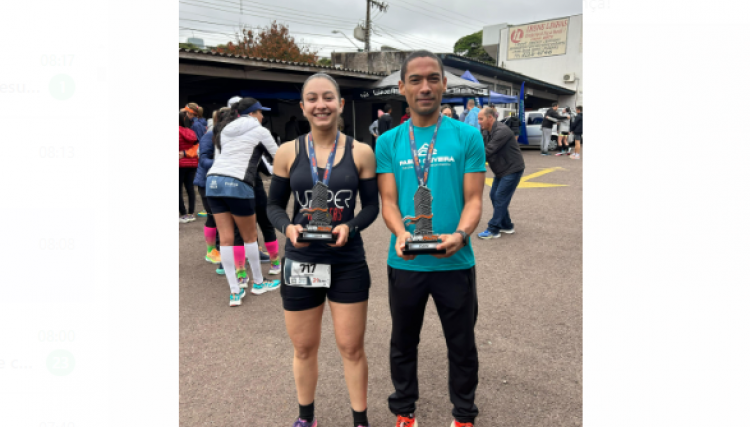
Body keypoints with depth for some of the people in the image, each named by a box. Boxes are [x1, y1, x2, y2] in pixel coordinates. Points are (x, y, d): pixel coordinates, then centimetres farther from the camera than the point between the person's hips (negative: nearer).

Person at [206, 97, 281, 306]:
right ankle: (258, 282, 25)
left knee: (225, 238, 4)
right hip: (237, 184, -6)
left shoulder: (225, 130, 20)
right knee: (250, 236, 10)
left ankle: (234, 292, 7)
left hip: (213, 181, 6)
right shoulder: (259, 131, 5)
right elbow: (278, 156, 13)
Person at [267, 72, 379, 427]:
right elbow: (274, 204, 5)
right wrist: (287, 227, -16)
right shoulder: (288, 153, -2)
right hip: (300, 262, 1)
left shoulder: (361, 152, -4)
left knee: (351, 348, 9)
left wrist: (350, 226, -18)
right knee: (304, 348, 16)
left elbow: (371, 205, 1)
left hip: (348, 263, -1)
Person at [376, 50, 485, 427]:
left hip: (455, 262, -1)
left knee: (462, 344, 15)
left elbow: (473, 199, -5)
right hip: (404, 264, 1)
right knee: (403, 342, 18)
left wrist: (460, 234, -24)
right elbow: (388, 200, -2)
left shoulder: (467, 136, -3)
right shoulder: (388, 142, 1)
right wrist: (401, 234, -23)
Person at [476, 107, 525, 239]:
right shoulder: (490, 132, 10)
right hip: (502, 170, 10)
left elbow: (488, 151, -29)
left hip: (512, 169, -10)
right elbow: (485, 149, 9)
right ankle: (506, 226, 22)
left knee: (500, 198, -10)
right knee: (494, 196, 10)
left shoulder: (501, 131, -23)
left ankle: (493, 230, -4)